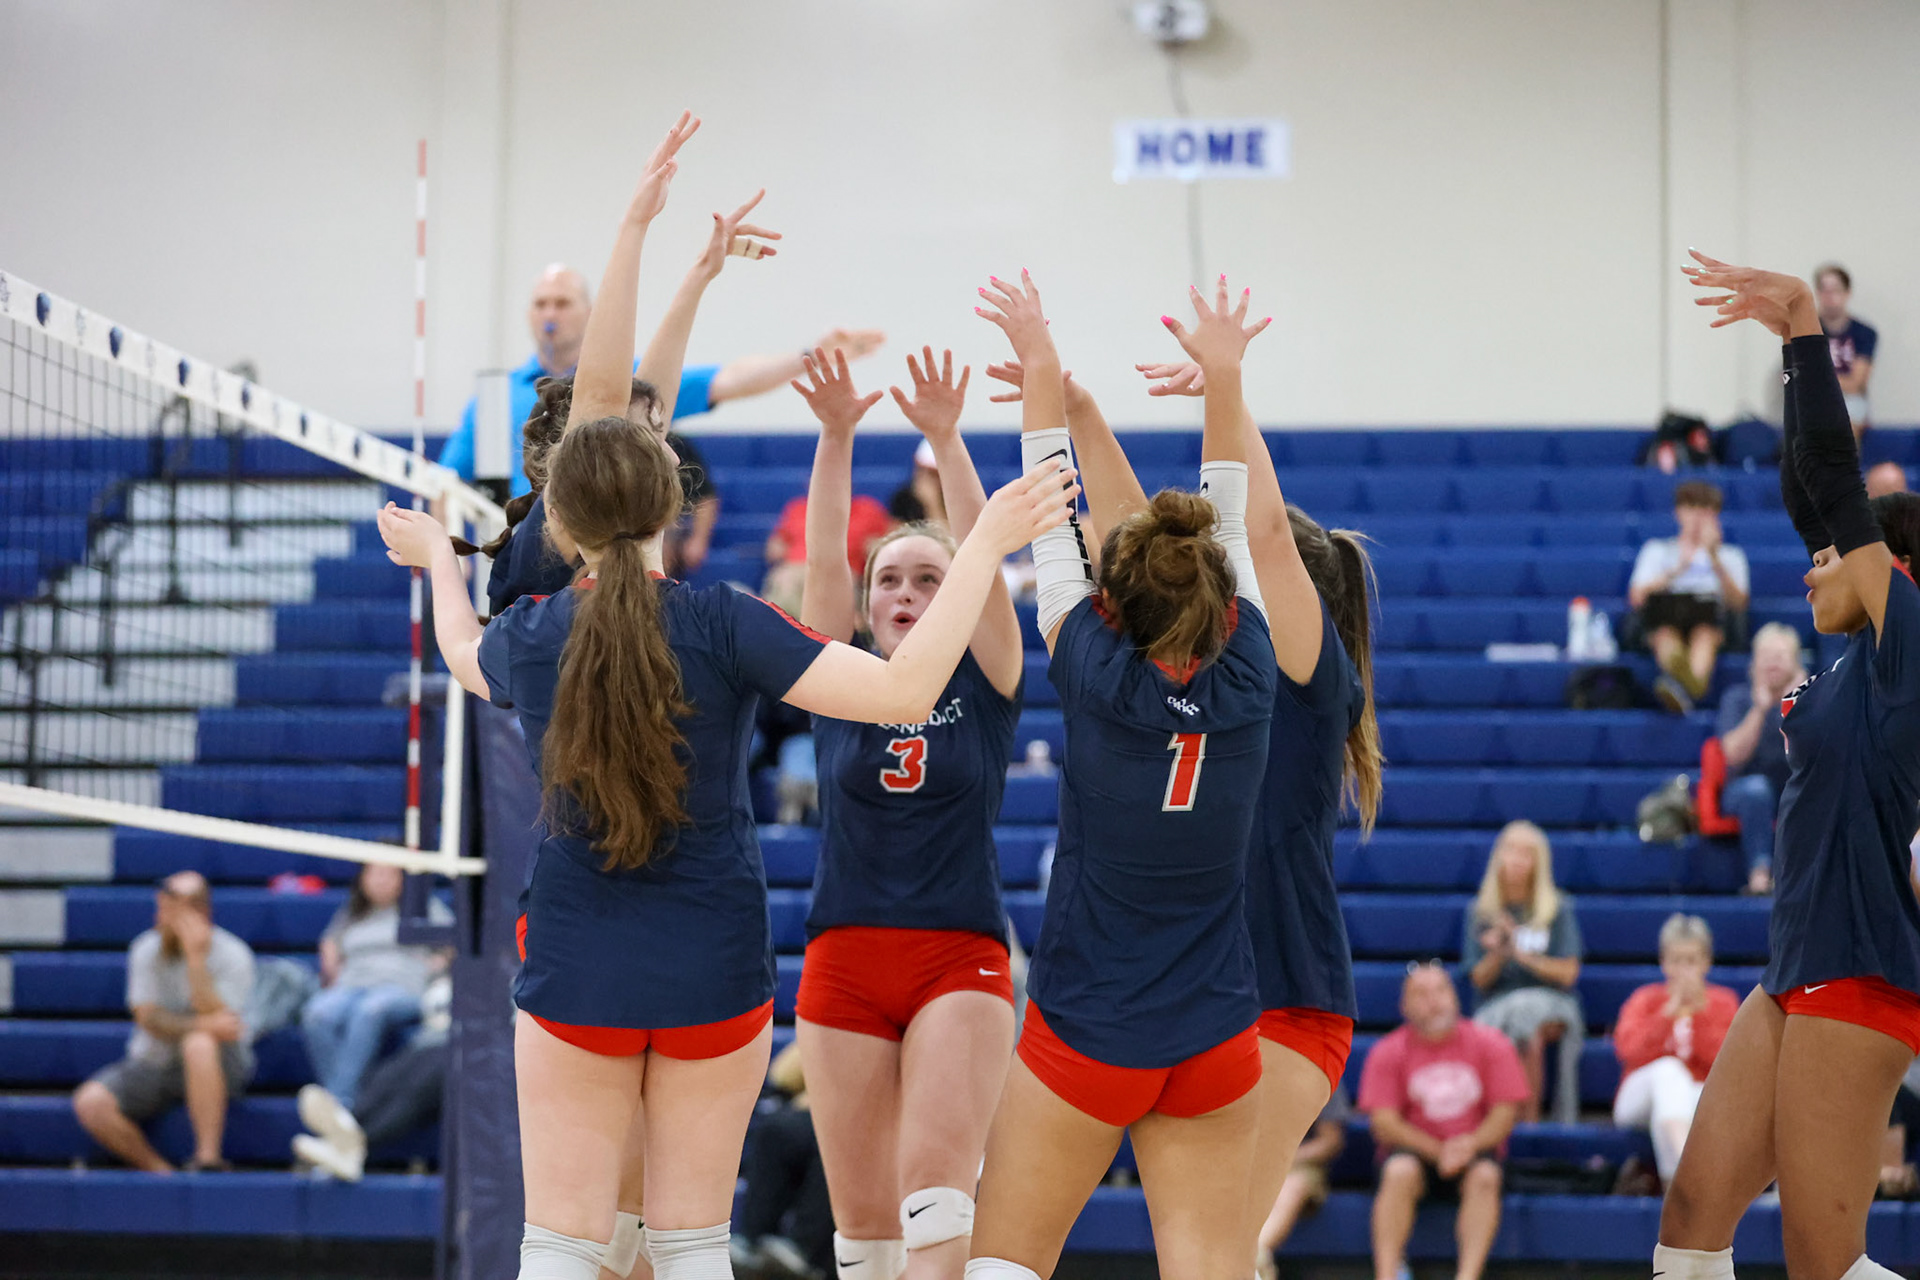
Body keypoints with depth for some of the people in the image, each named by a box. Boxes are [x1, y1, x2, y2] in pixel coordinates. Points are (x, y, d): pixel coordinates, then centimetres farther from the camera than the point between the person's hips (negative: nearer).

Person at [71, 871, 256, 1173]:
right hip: (153, 1065, 4)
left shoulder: (232, 955, -10)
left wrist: (196, 957, -27)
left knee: (200, 1045, -40)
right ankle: (159, 1171, -11)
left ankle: (208, 1160, -32)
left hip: (218, 1068, -4)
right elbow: (148, 1019, -11)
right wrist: (202, 1024, -27)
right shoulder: (147, 950, 0)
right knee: (90, 1102, -22)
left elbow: (216, 1019, -23)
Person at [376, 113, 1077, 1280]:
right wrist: (986, 543, -14)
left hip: (576, 975, 1)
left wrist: (438, 563, 40)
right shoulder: (723, 626, -14)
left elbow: (464, 656, 22)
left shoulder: (529, 636, -5)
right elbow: (907, 690, -20)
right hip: (715, 973, -1)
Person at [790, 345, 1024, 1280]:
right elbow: (822, 557, -2)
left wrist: (945, 439, -18)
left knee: (936, 1179, -19)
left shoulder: (985, 683, 7)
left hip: (961, 962, -2)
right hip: (845, 960, 2)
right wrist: (834, 435, -15)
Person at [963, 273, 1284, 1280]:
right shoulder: (1246, 685, -7)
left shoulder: (1098, 679, -13)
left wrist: (1042, 370, 8)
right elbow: (1237, 527, 6)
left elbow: (1055, 530, -1)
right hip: (1216, 1039, 3)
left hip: (1082, 1036, -3)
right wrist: (1223, 377, 10)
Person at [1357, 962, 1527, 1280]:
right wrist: (1438, 1151, -19)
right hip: (1413, 1151, 0)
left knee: (1485, 1176, -32)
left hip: (1474, 1150, 1)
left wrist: (1470, 1145, -22)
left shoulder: (1491, 1045, 2)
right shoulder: (1388, 1052, 0)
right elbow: (1384, 1122, -7)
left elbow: (1504, 1114, -2)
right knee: (1399, 1171, -33)